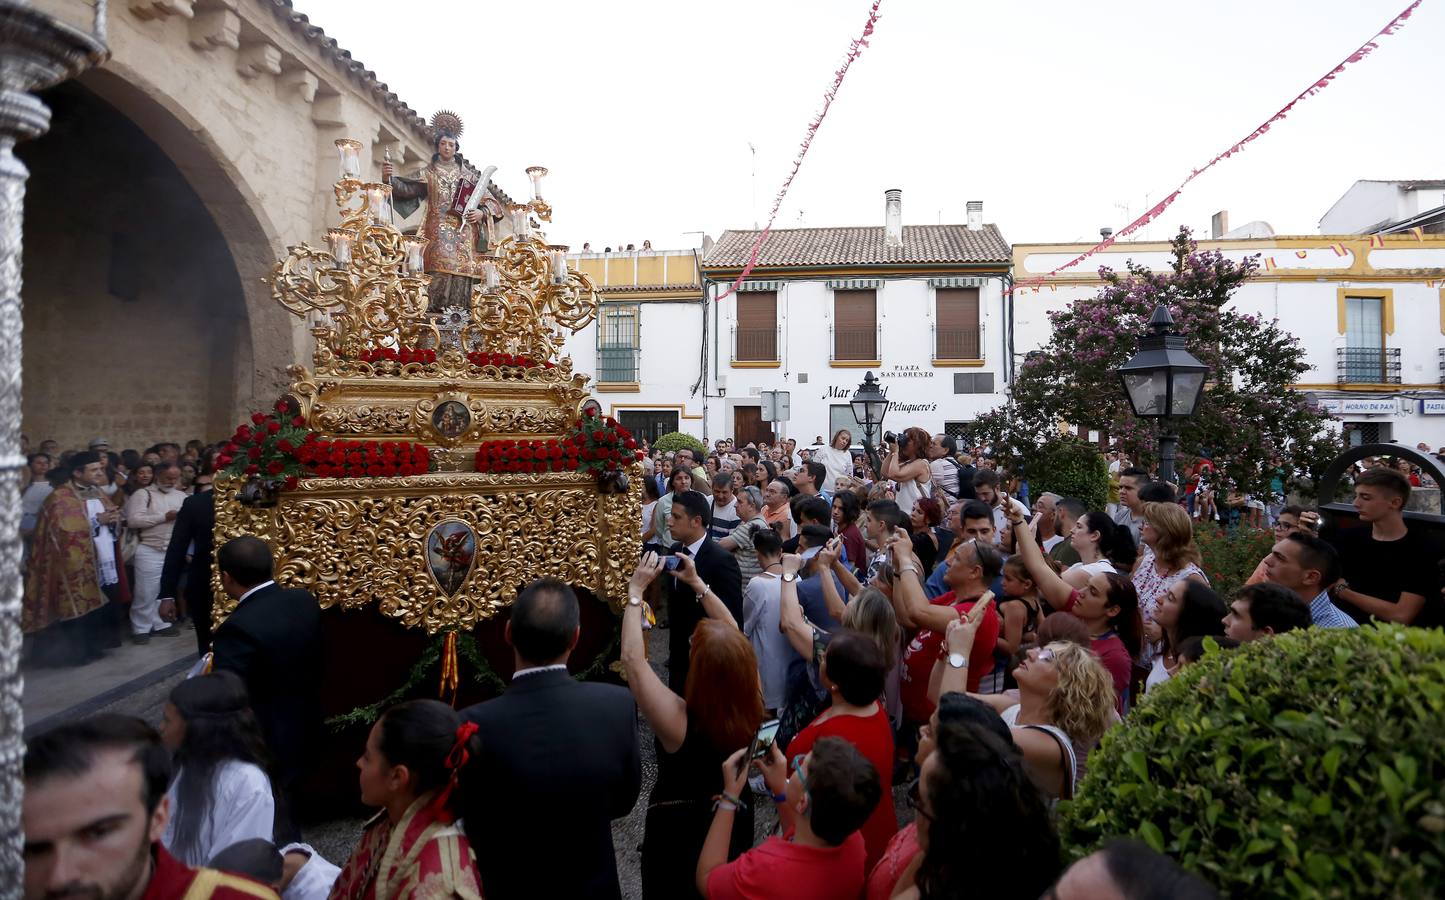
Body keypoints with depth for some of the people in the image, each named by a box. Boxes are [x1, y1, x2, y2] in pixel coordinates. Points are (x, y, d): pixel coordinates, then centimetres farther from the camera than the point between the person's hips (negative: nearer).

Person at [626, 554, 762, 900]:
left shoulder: (679, 719, -37)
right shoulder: (752, 709, -23)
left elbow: (632, 658, -30)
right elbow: (734, 642, -8)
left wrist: (636, 590, -22)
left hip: (678, 828, -3)